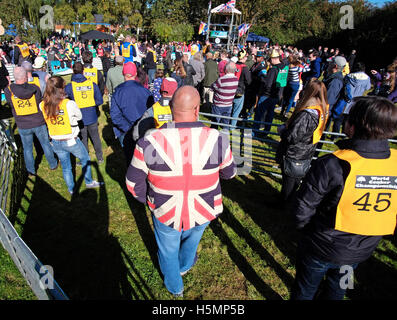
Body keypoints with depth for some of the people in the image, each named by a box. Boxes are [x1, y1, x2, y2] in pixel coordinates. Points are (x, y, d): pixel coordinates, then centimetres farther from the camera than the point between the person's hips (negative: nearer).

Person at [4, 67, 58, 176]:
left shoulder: (9, 90, -14)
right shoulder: (35, 88, -15)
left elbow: (9, 102, 2)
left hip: (23, 126, 1)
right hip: (39, 124, 0)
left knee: (27, 148, 17)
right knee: (45, 144, 19)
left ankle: (31, 171, 30)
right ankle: (53, 164, 33)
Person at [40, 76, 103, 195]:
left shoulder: (43, 105, -9)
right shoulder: (69, 104, -21)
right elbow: (79, 116, -6)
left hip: (56, 142, 4)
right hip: (71, 141, -4)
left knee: (65, 167, 20)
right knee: (85, 159, 22)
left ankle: (71, 189, 36)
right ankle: (89, 182, 37)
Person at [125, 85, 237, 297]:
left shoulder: (149, 143, -23)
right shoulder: (217, 139, -21)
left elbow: (133, 182, -10)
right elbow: (229, 173, -3)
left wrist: (147, 200, 9)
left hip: (165, 214, -1)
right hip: (203, 214, 2)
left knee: (168, 250, 28)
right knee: (192, 237, 35)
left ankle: (174, 287, 56)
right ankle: (184, 266, 65)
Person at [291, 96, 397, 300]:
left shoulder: (332, 165, -32)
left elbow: (302, 209, -23)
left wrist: (307, 230, 0)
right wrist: (365, 237, 12)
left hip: (321, 248, -4)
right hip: (360, 252, 5)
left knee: (305, 290, 23)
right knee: (337, 289, 32)